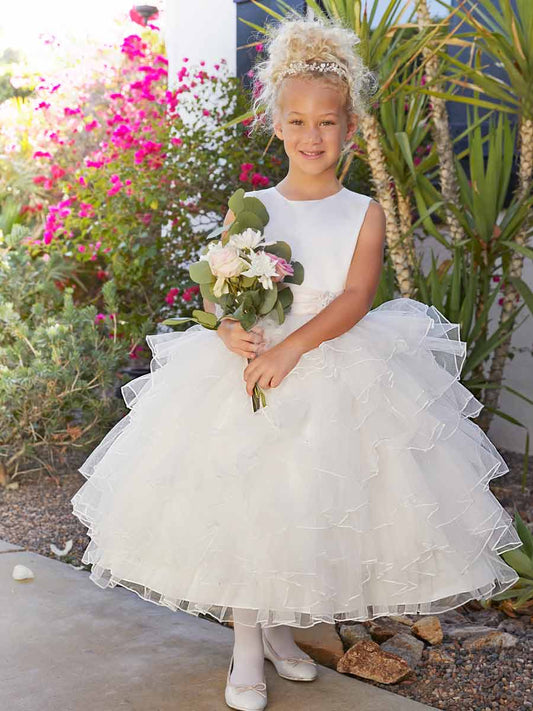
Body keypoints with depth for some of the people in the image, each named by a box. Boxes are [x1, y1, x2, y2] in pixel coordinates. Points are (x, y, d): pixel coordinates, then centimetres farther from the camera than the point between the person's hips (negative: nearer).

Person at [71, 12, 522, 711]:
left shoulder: (364, 212, 1)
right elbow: (216, 290, 1)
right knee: (242, 503, -2)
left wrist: (292, 346, -24)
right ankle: (248, 646, 14)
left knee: (308, 509, 5)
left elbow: (356, 296, -12)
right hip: (246, 367, 1)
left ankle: (279, 626, 29)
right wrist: (231, 330, -22)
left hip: (337, 374, 0)